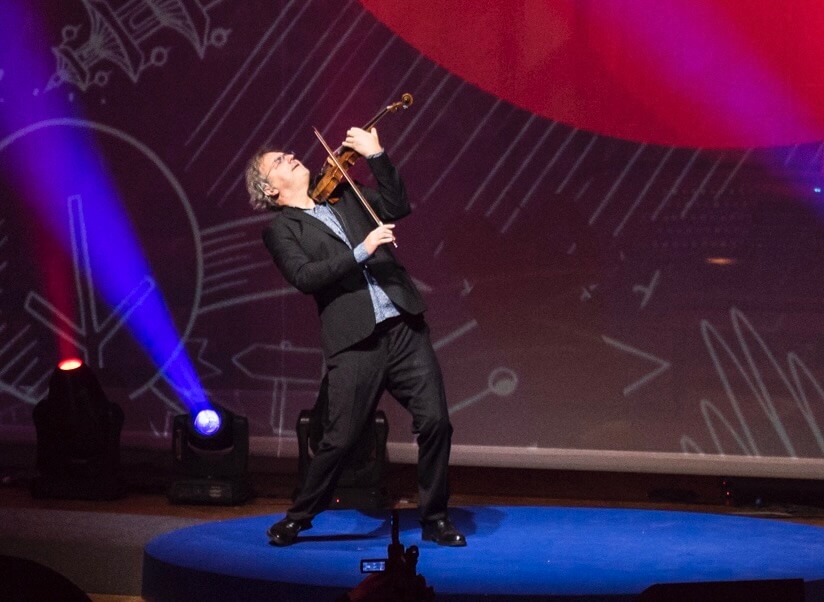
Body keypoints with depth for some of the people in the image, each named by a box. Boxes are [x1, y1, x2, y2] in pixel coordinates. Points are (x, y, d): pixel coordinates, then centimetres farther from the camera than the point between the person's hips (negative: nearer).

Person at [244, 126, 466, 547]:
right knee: (339, 439, -3)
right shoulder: (281, 230, 4)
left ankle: (434, 519, 12)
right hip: (354, 342, -4)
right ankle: (297, 519, 18)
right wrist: (361, 252, -18)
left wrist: (376, 156, 2)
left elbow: (397, 207, 12)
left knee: (435, 422, -2)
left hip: (403, 328, 4)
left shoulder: (344, 197, 19)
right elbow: (305, 277, -11)